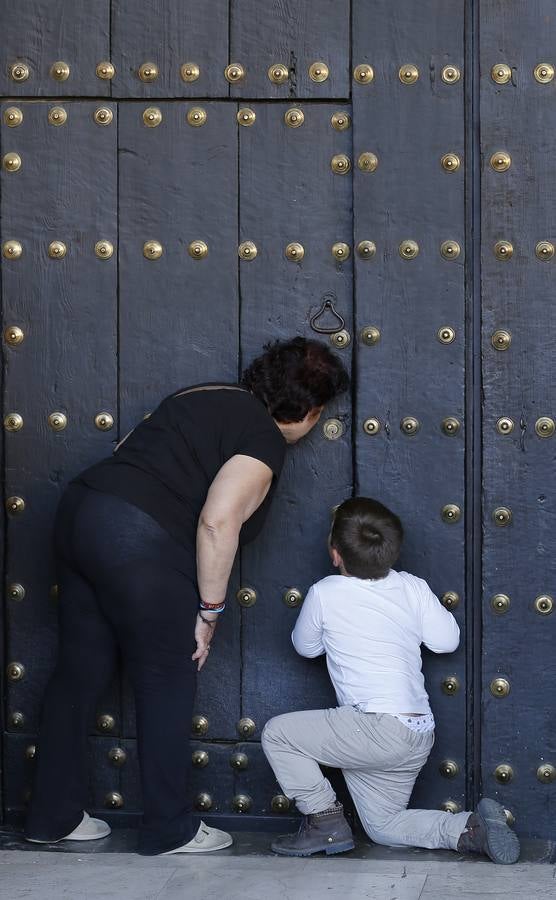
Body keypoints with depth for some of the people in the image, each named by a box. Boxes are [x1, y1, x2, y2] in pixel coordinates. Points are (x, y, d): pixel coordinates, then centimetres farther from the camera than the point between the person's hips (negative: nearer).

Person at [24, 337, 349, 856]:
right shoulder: (264, 442, -6)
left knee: (79, 672, 16)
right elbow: (218, 523, -17)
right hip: (141, 541, -9)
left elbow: (130, 451, 22)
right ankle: (169, 831, 15)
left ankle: (52, 817, 25)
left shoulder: (211, 398, 19)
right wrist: (209, 611, -8)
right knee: (167, 687, 6)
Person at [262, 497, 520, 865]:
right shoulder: (413, 587, 5)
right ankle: (472, 829, 2)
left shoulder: (325, 593, -5)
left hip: (378, 727, -7)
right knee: (383, 825, 21)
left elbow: (305, 646, 12)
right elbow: (446, 640, 9)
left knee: (277, 734, 4)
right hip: (420, 735, 7)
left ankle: (325, 820, 3)